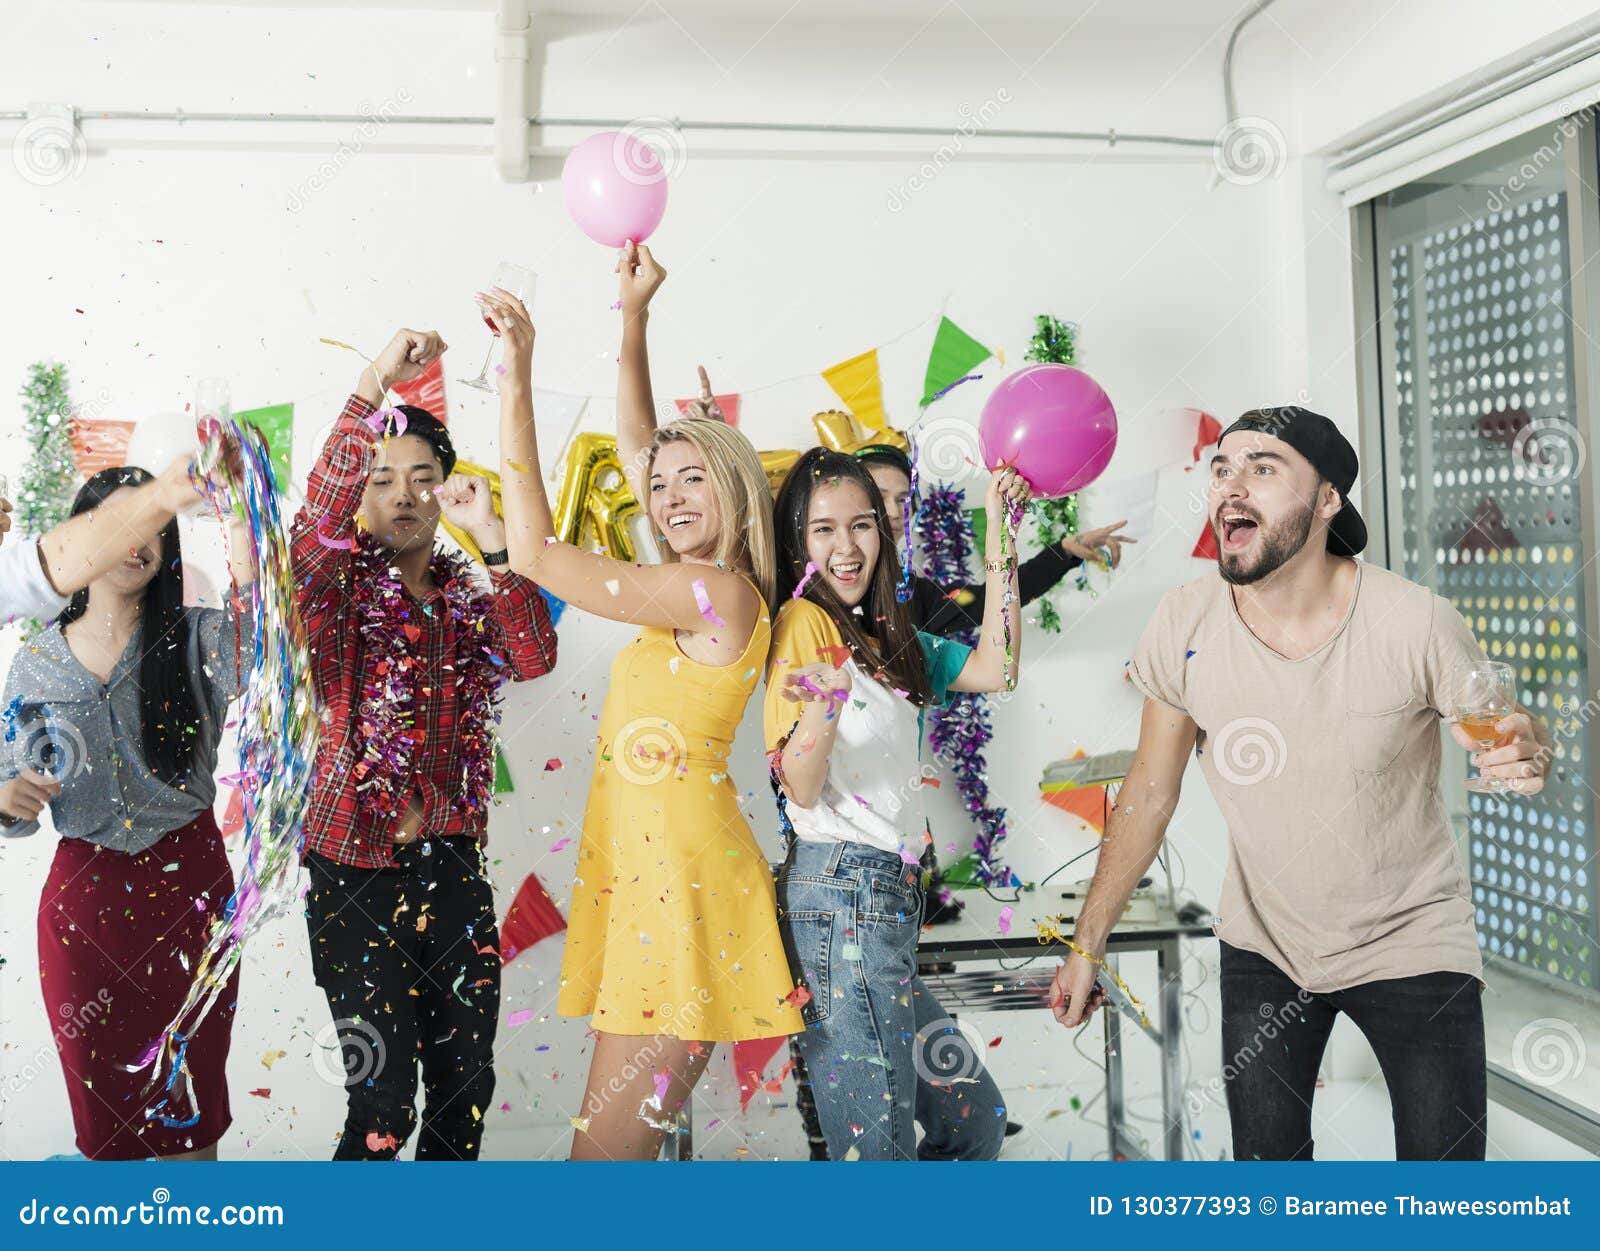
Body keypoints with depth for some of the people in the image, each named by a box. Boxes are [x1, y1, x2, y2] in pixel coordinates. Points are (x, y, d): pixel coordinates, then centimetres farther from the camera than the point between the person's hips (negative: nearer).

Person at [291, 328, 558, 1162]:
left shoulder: (468, 597, 10)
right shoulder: (341, 588, -1)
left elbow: (533, 658, -9)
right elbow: (316, 525, -24)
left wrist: (490, 539, -18)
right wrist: (373, 386, -31)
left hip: (452, 866, 5)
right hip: (358, 870, -4)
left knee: (465, 1083, 11)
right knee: (384, 1104, -7)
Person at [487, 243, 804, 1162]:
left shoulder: (718, 591, -12)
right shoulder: (699, 592, 14)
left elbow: (535, 550, -12)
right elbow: (634, 445, 24)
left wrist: (517, 380, -7)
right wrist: (634, 318, 22)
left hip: (684, 886, -9)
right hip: (648, 879, 9)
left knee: (604, 1152, -7)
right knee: (622, 1142, 12)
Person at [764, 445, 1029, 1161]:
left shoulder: (886, 636, 18)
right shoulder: (804, 622, -7)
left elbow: (994, 670, 8)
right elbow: (800, 788, -12)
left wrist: (999, 540, 8)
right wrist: (822, 707, -32)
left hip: (888, 904, 9)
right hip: (843, 894, -9)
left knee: (975, 1119, 18)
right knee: (879, 1148, -6)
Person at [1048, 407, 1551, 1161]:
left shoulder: (1416, 624, -23)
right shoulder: (1183, 625, -15)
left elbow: (1503, 745, -8)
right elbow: (1149, 795, -4)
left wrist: (1524, 760, -34)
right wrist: (1087, 944, -2)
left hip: (1411, 948, -2)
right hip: (1263, 948, 2)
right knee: (1264, 1156, 11)